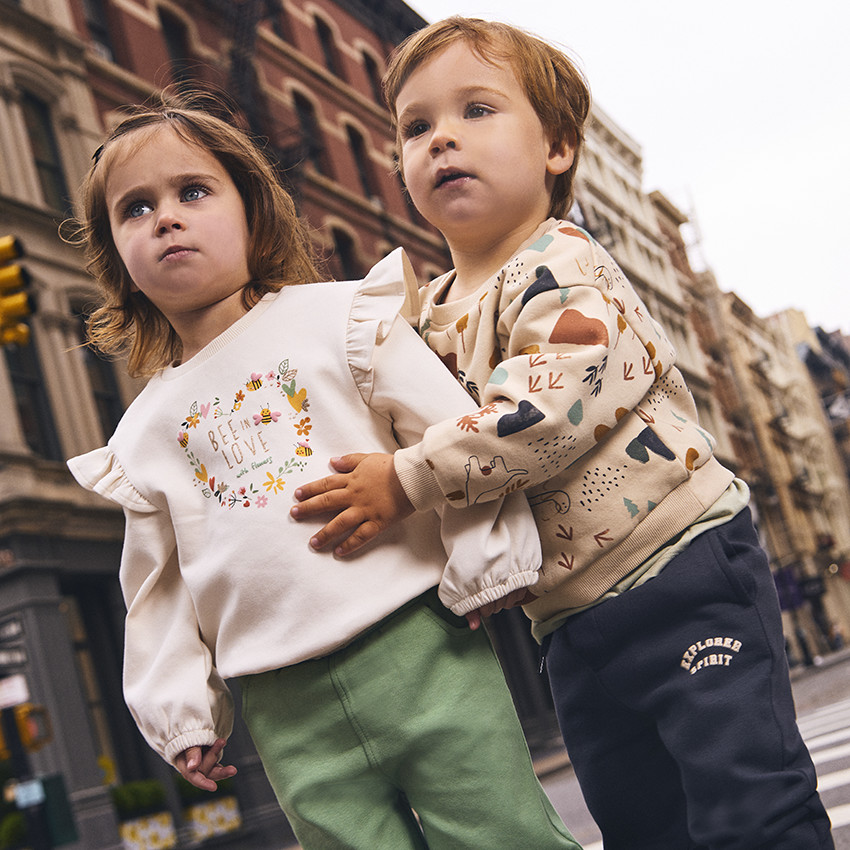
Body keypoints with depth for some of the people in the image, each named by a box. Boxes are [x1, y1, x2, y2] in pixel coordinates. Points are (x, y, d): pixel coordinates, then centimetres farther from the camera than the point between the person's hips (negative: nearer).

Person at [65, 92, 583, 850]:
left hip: (420, 653, -2)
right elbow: (159, 590, 17)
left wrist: (485, 562, -7)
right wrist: (180, 711, 11)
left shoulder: (340, 317, 2)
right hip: (288, 716, 3)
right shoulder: (144, 433, 12)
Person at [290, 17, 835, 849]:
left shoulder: (561, 267, -12)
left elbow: (553, 406, -26)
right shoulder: (432, 316, 10)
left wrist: (406, 480, -23)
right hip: (574, 627, 8)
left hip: (682, 571, -7)